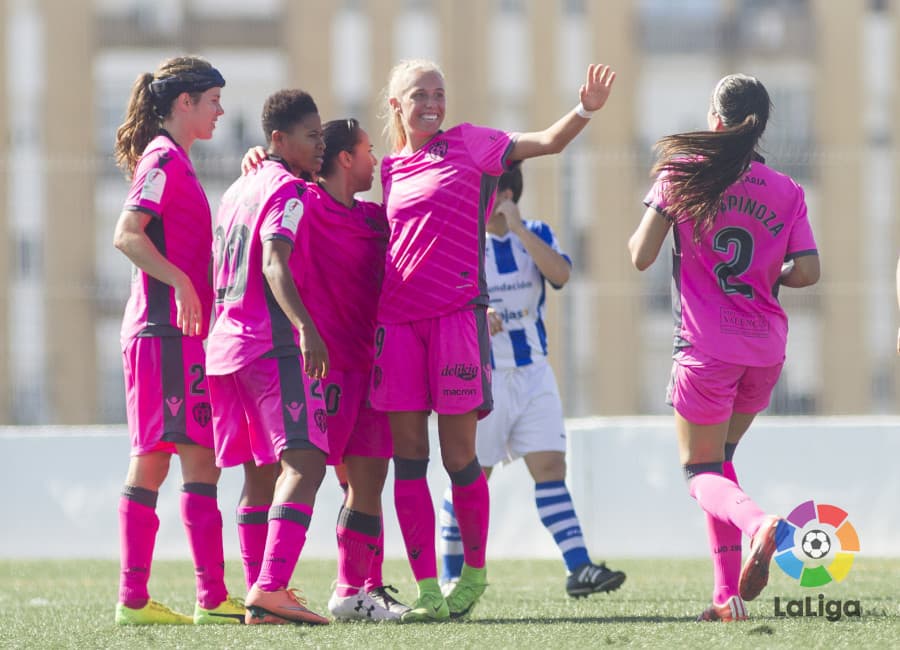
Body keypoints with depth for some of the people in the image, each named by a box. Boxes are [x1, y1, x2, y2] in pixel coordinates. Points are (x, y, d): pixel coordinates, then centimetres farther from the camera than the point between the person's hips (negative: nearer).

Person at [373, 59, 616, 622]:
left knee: (459, 455, -2)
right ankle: (427, 591, 2)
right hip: (398, 318, 3)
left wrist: (587, 109, -19)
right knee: (408, 458, -1)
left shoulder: (468, 143, 5)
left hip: (458, 313, -3)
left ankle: (475, 571, 17)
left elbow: (547, 142, -1)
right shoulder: (391, 168, 16)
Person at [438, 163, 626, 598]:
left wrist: (517, 228, -19)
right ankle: (451, 577, 15)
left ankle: (579, 569, -9)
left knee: (550, 467, -5)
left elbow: (560, 274, -15)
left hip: (533, 374, 3)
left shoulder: (535, 235, 4)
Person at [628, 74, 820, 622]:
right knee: (720, 460, 21)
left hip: (706, 350, -4)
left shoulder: (681, 173, -5)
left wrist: (638, 231, 15)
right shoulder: (786, 192, 2)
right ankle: (729, 593, 11)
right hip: (766, 350, 4)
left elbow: (641, 256, -8)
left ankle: (757, 522, -28)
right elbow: (808, 271, -4)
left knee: (701, 471, 7)